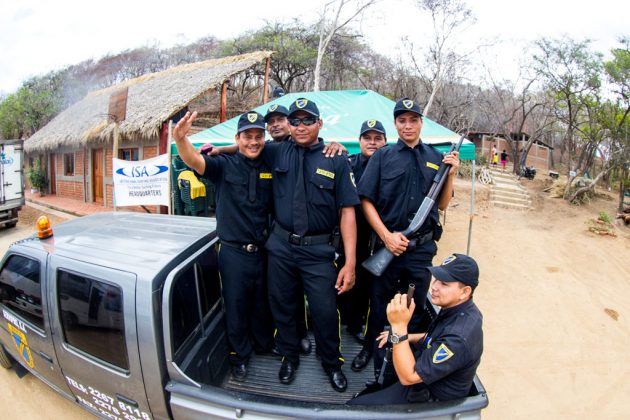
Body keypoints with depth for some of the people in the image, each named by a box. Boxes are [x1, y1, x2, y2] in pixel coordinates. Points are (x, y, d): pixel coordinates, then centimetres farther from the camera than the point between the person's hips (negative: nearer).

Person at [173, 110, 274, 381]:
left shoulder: (270, 168, 3)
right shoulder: (224, 165, -9)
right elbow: (194, 160, -29)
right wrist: (181, 139, -49)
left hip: (262, 250, 4)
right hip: (234, 253, -3)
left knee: (262, 304, 21)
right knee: (236, 307, 12)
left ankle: (263, 345, 46)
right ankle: (239, 356, 35)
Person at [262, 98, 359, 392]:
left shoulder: (336, 160, -4)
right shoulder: (278, 152, 3)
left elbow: (347, 211, -8)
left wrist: (350, 262, -12)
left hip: (318, 250, -2)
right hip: (281, 246, 3)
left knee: (325, 311, 5)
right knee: (282, 307, 16)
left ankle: (331, 363, 34)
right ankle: (290, 356, 42)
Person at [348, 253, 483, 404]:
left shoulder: (459, 338, -36)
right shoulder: (458, 307, -9)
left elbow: (408, 377, -32)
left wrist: (399, 327, -39)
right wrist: (407, 337, 1)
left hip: (430, 397, -9)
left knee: (354, 405, -7)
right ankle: (382, 387, 37)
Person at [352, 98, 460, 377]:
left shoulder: (436, 158, 6)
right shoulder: (382, 157, -1)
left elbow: (442, 205, 7)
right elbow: (366, 200, -5)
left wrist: (451, 174, -7)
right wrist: (387, 236, -14)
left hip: (422, 248, 2)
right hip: (388, 245, -1)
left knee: (415, 307, 17)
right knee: (379, 304, 15)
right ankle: (370, 348, 40)